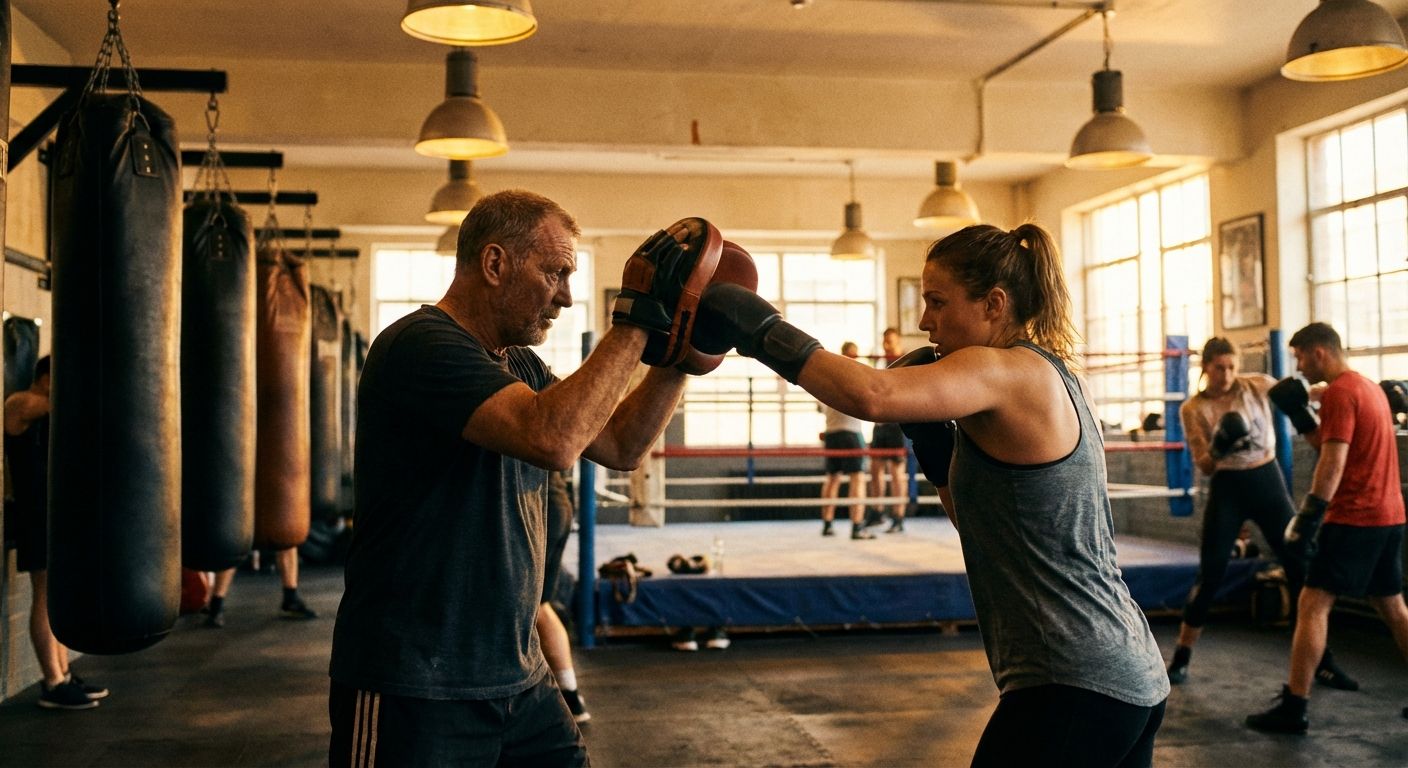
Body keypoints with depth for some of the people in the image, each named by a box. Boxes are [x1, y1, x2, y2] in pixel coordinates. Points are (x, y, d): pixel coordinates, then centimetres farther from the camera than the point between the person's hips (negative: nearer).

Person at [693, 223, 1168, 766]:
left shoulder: (1008, 372, -14)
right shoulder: (1052, 377, 15)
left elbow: (871, 396, -32)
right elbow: (988, 529, 19)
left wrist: (762, 332, -21)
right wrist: (936, 449, 7)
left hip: (1073, 688, -10)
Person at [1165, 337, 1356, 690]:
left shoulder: (1257, 384, -2)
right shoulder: (1192, 409, -5)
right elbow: (1203, 466, -8)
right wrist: (1218, 448, -29)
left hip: (1268, 481, 2)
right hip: (1227, 490, -2)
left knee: (1300, 568, 1)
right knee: (1210, 578, -3)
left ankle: (1322, 659, 12)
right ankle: (1180, 658, 9)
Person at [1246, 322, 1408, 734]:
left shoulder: (1339, 392, -13)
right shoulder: (1370, 388, 16)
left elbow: (1333, 461, -22)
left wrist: (1308, 516, -24)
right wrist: (1300, 415, 13)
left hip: (1354, 517, -10)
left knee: (1313, 604, -9)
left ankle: (1294, 708, -11)